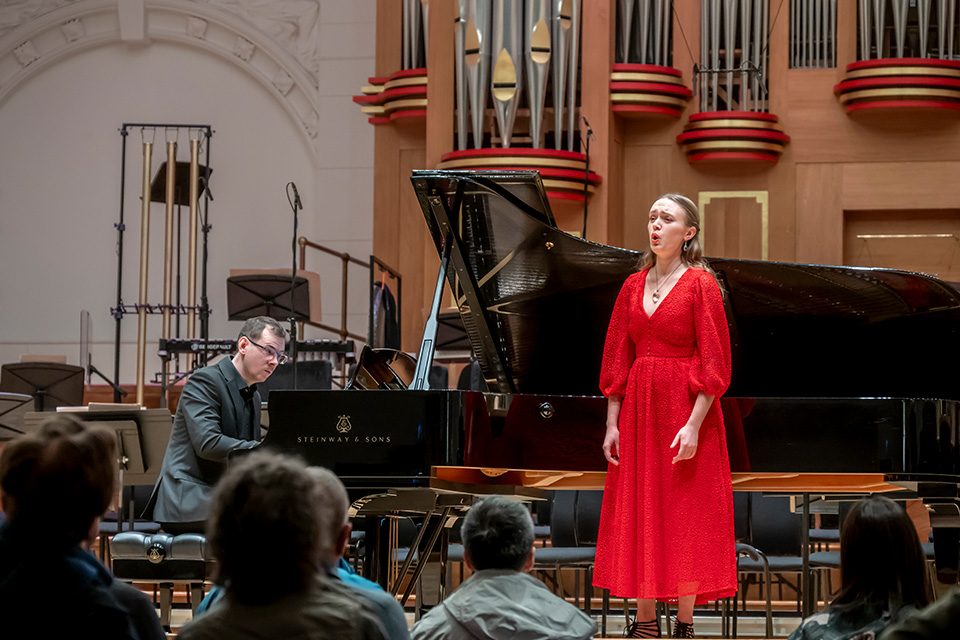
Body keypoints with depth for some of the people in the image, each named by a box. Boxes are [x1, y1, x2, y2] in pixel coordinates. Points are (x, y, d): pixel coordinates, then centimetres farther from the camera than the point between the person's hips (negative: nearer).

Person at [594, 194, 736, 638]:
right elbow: (616, 357, 12)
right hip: (638, 409, 5)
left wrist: (693, 425, -17)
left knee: (686, 518, -1)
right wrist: (612, 423, 5)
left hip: (685, 407, -5)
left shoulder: (700, 284, -6)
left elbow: (714, 361, -10)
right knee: (638, 516, 5)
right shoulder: (634, 286, 10)